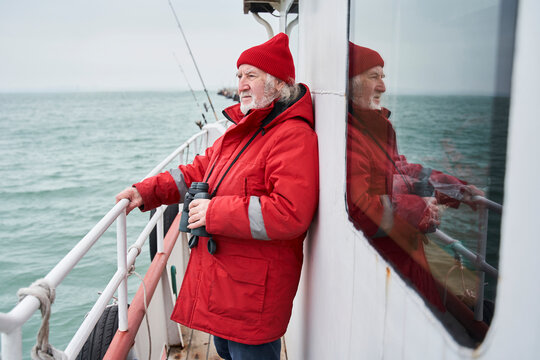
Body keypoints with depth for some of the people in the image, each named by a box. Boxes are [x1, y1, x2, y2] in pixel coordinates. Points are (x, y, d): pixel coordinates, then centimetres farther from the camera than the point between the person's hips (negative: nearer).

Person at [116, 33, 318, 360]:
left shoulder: (293, 137, -21)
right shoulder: (243, 130, 12)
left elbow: (290, 213, -31)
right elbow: (200, 171, 18)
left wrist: (216, 213, -25)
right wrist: (146, 192, 6)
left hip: (255, 291, -9)